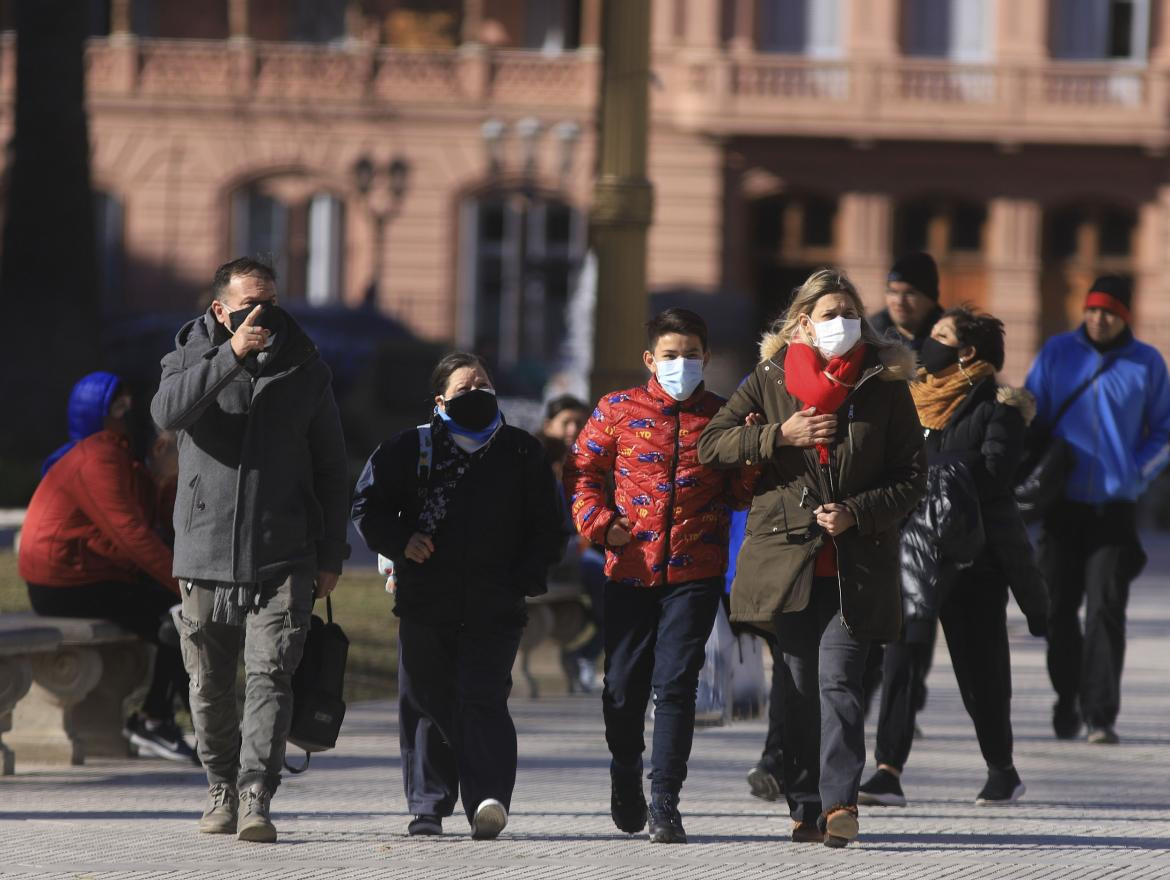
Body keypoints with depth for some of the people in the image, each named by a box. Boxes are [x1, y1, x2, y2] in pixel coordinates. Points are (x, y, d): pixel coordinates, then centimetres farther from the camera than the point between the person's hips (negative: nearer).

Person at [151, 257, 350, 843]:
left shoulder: (304, 371, 8)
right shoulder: (192, 358, 5)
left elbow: (330, 469, 14)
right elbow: (168, 411, -19)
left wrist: (331, 554, 9)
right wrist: (231, 356, -27)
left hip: (282, 559, -1)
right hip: (205, 554, 1)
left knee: (270, 677, -14)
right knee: (209, 686, 7)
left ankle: (255, 798, -19)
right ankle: (222, 786, 26)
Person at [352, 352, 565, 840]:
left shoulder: (521, 452, 9)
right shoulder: (412, 449, 6)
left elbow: (547, 526, 13)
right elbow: (367, 503, 10)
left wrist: (527, 578, -2)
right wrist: (400, 542, -7)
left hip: (495, 611, -1)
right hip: (425, 604, 1)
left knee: (484, 700, -14)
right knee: (426, 705, 5)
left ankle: (488, 801, -23)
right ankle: (428, 806, 15)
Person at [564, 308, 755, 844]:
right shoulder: (618, 411, 6)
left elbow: (741, 496, 9)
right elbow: (581, 472, 10)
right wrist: (600, 523, -4)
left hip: (696, 572, -1)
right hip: (631, 568, 1)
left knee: (675, 683, -10)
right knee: (623, 685, 7)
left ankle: (664, 800, -8)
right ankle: (626, 769, 34)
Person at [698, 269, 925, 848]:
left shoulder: (885, 386, 3)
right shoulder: (770, 380, 7)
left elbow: (912, 476, 4)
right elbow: (711, 444, 4)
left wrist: (857, 512, -11)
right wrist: (779, 436, -9)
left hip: (857, 561, -2)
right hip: (788, 555, 2)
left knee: (837, 680, -14)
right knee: (799, 687, 6)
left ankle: (839, 801, -17)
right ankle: (806, 809, 12)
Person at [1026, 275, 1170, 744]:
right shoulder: (1056, 353, 5)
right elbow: (1029, 418, 9)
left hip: (1115, 508, -2)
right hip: (1063, 505, 2)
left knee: (1105, 609, -10)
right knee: (1059, 608, 6)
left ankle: (1100, 714, -10)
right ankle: (1067, 699, 25)